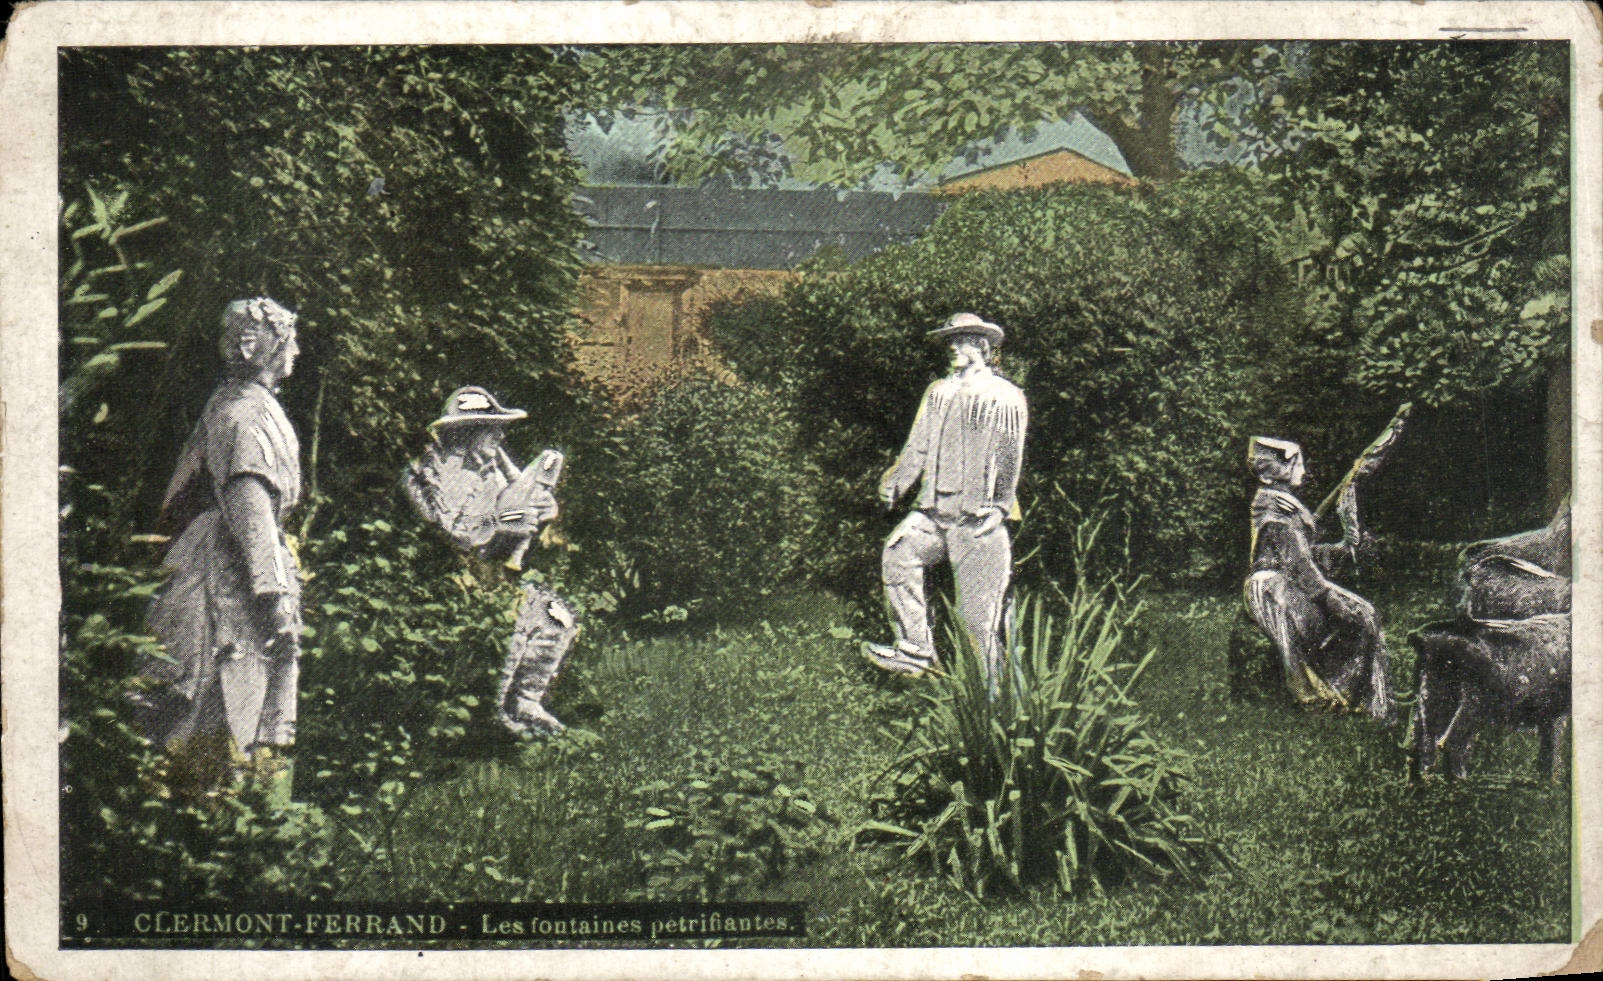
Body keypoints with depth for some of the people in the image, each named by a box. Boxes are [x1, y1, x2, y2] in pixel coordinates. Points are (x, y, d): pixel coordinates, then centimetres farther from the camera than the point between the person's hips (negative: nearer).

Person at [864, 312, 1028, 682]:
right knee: (898, 553, -18)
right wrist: (895, 484, 5)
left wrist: (1000, 506, -13)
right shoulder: (938, 392, 18)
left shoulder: (1006, 397, 1)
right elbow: (918, 447, 19)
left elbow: (1010, 458, -4)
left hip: (978, 518, -5)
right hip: (934, 512, 5)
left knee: (978, 610, -5)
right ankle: (916, 647, -12)